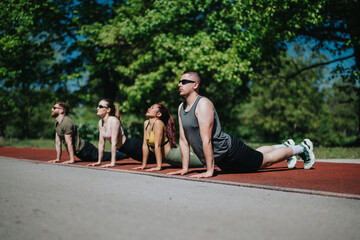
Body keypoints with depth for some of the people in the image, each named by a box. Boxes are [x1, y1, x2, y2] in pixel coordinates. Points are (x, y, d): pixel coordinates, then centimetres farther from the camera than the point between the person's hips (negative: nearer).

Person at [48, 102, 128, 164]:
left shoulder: (67, 123, -21)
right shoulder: (57, 123, 8)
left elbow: (69, 143, -22)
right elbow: (58, 143, 12)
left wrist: (72, 160, -20)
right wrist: (58, 159, 9)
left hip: (84, 150, -9)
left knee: (108, 157, -3)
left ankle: (125, 154, 14)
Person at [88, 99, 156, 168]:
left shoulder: (114, 120, -25)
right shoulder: (100, 122, -2)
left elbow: (114, 143, -28)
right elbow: (101, 143, 3)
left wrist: (112, 163, -29)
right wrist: (99, 162, 4)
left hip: (133, 146, -7)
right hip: (123, 149, 7)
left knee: (155, 159, 5)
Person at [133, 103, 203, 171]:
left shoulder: (158, 123, -24)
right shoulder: (146, 123, -1)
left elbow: (157, 145, -28)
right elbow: (145, 145, 1)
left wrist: (158, 167, -29)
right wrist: (144, 165, 1)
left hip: (175, 155, -8)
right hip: (166, 159, 8)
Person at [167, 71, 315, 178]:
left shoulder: (203, 104, -24)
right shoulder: (181, 108, 2)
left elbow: (206, 140, -28)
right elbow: (184, 140, 5)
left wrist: (209, 171, -29)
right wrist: (185, 168, 2)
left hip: (228, 150, -8)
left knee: (265, 160, 9)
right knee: (257, 157, 28)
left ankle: (301, 148, 31)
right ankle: (285, 146, 53)